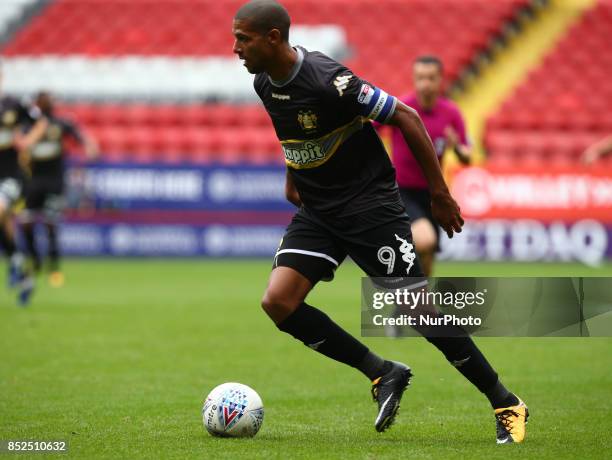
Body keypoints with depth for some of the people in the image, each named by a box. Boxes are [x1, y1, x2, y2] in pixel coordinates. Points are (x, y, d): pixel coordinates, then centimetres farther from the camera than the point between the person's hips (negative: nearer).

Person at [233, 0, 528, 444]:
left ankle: (507, 405, 7)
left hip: (370, 205, -7)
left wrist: (440, 193, -16)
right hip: (317, 211, 7)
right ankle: (382, 373, 3)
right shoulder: (265, 83, -1)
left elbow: (405, 116, -18)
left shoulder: (328, 81, -25)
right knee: (278, 302, -11)